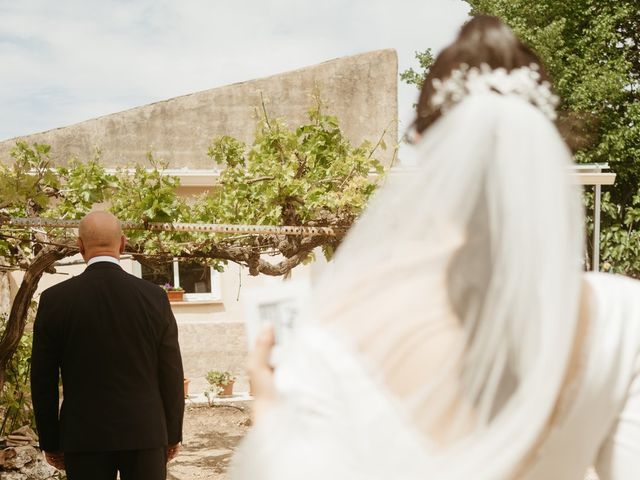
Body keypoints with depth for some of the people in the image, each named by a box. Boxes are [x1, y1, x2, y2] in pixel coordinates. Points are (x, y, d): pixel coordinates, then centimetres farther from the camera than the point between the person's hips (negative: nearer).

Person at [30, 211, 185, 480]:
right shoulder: (154, 297, -4)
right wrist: (173, 434, 11)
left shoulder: (54, 299, -5)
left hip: (84, 437, 0)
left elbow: (43, 380, 0)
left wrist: (50, 442, 10)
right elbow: (171, 374, 0)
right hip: (145, 432, 0)